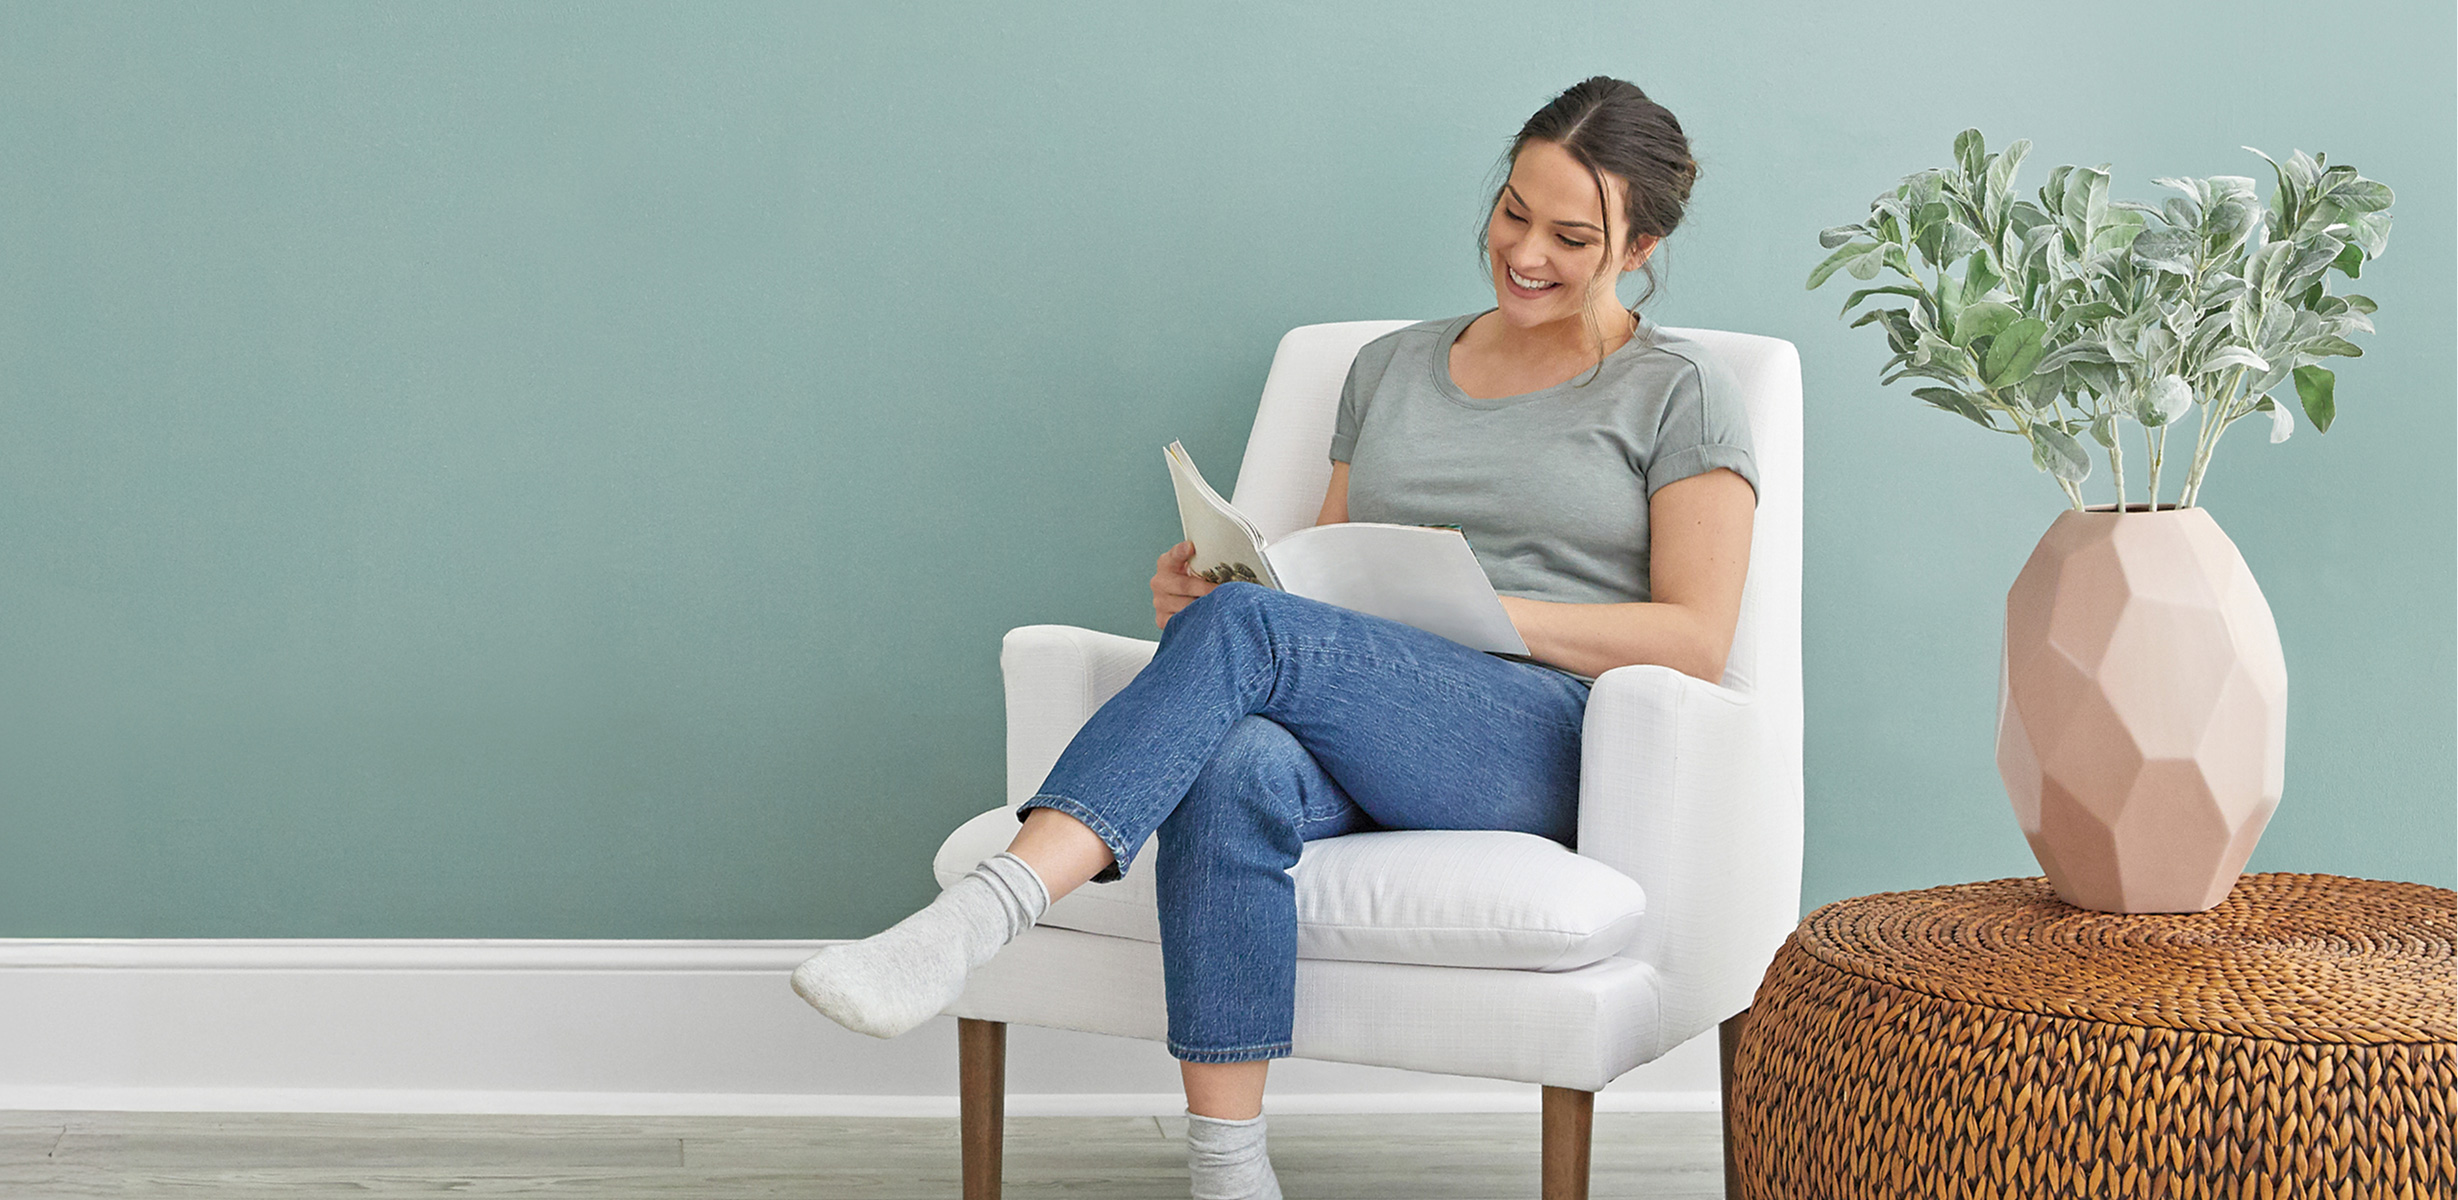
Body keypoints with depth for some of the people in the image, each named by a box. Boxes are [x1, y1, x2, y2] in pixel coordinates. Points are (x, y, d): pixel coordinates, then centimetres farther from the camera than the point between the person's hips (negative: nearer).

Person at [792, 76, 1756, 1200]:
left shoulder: (1680, 393, 10)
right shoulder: (1393, 367, 24)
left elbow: (1697, 641, 0)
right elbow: (1324, 584, 23)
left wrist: (1487, 609, -12)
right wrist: (1213, 580, -1)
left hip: (1548, 750, -4)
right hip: (1366, 752, 4)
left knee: (1250, 628, -32)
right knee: (1236, 773, -36)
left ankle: (975, 916, -44)